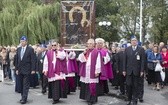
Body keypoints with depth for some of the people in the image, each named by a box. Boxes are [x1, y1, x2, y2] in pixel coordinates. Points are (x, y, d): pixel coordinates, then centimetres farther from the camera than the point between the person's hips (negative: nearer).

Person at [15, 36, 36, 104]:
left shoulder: (30, 49, -6)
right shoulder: (18, 49, 10)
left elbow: (33, 60, -7)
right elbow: (16, 59, 12)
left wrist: (33, 69, -11)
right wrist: (16, 69, 8)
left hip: (27, 70, -5)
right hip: (20, 70, 6)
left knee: (26, 85, -6)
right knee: (21, 84, 11)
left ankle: (24, 98, -6)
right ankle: (23, 97, 20)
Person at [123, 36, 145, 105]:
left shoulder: (141, 49, 1)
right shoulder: (127, 49, 7)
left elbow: (143, 61, -1)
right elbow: (125, 60, 6)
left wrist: (142, 71, -6)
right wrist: (124, 70, 1)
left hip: (137, 71, -1)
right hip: (129, 71, 1)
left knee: (135, 86, 5)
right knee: (128, 85, 0)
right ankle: (129, 99, 14)